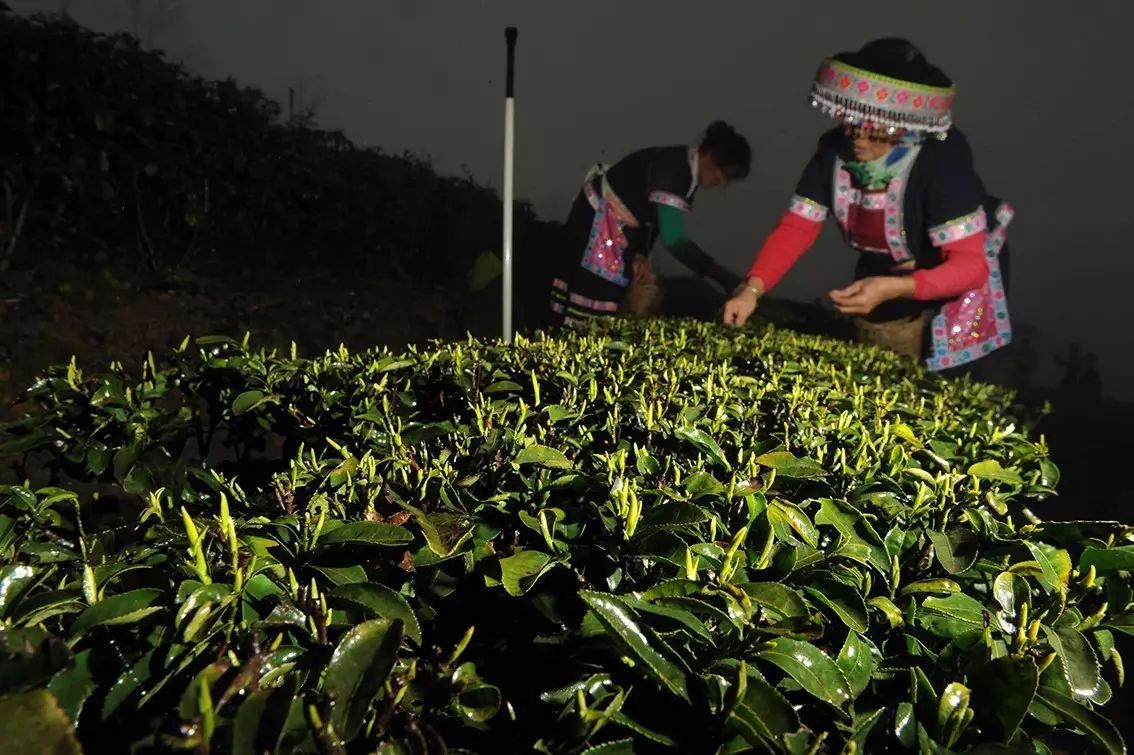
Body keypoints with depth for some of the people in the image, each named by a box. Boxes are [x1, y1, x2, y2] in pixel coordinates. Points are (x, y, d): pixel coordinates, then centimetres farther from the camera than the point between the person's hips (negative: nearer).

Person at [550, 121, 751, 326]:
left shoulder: (686, 171, 2)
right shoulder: (675, 169, -26)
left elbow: (654, 219, 9)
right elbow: (673, 238, -32)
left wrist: (640, 256, -8)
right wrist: (722, 277, -27)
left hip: (616, 226, 10)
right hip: (596, 221, -10)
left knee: (609, 297, 11)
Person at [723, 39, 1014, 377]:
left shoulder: (940, 162, -33)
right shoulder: (835, 149, -19)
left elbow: (970, 264, -35)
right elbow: (795, 229, -19)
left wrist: (891, 289, -52)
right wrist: (752, 288, -35)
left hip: (953, 300, -5)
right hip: (881, 295, 5)